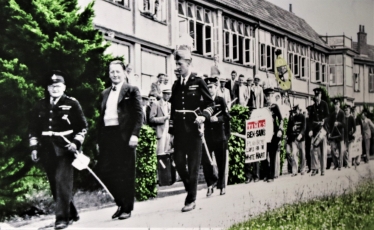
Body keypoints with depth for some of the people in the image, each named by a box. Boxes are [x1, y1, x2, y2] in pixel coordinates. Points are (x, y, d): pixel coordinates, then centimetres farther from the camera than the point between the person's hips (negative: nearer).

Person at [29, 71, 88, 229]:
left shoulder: (72, 104, 0)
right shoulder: (40, 106, 11)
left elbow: (82, 126, 1)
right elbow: (33, 128, 15)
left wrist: (76, 142, -11)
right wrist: (34, 147, 8)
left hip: (65, 149, -5)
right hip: (47, 150, 5)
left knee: (63, 182, -12)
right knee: (54, 185, 10)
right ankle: (71, 213, 24)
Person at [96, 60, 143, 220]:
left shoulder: (132, 91, 3)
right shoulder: (105, 93, 19)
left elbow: (139, 114, -5)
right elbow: (101, 116, 17)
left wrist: (134, 134, -16)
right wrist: (99, 139, 11)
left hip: (124, 136, -5)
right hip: (107, 135, 5)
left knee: (125, 173, -1)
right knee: (105, 171, 3)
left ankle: (127, 208, 10)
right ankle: (120, 202, 23)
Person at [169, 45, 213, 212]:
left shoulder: (198, 82, -2)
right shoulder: (176, 85, 12)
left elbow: (210, 104, 0)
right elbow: (173, 107, 16)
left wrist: (203, 116, -18)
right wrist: (172, 128, 12)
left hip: (193, 129, -4)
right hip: (179, 130, 4)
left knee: (193, 165, 0)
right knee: (178, 161, 2)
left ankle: (191, 200, 7)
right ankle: (190, 188, 26)